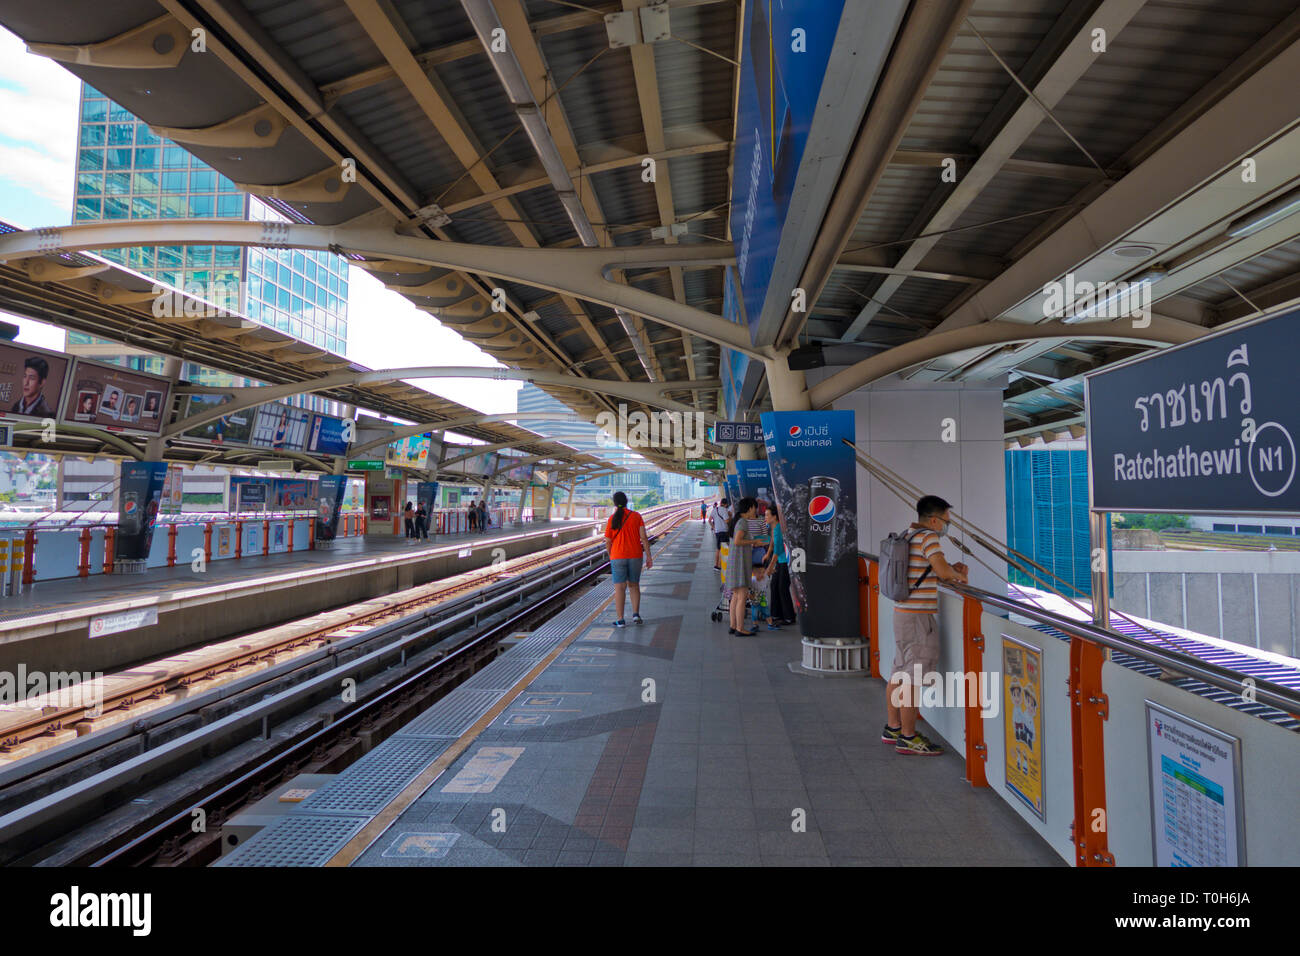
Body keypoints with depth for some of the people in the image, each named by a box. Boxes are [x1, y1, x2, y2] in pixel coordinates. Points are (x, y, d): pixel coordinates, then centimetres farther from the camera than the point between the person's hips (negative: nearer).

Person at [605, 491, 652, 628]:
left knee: (620, 587, 1)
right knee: (634, 585, 17)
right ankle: (636, 614, 8)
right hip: (635, 556, 2)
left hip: (618, 557, -2)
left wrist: (611, 556, 14)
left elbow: (608, 541, -2)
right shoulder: (636, 516, -2)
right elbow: (644, 537, -5)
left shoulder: (612, 519, -4)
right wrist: (648, 556, -1)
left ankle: (620, 620, 0)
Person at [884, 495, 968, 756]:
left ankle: (892, 728, 25)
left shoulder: (908, 536, 16)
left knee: (900, 673, 15)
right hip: (918, 616, -10)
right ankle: (907, 738, 3)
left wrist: (952, 570, 7)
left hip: (903, 613, 10)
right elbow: (942, 571, -24)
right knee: (913, 678, -4)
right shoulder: (927, 537, -13)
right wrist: (958, 575, -3)